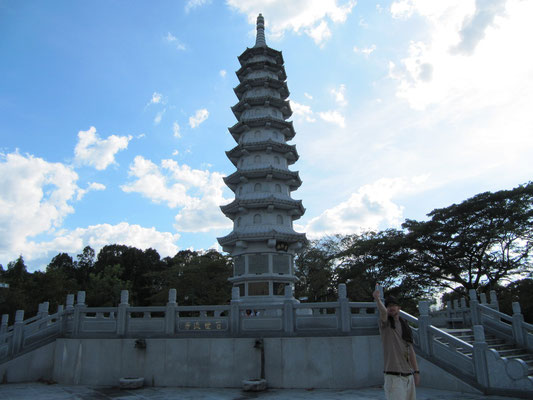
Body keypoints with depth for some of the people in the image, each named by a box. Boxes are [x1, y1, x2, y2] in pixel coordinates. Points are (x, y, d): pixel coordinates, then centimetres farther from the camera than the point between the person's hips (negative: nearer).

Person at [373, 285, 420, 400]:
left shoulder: (405, 325, 15)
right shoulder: (385, 324, -1)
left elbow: (411, 350, 17)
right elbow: (383, 311, -25)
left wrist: (416, 371, 13)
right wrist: (377, 299, -45)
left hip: (408, 376, 6)